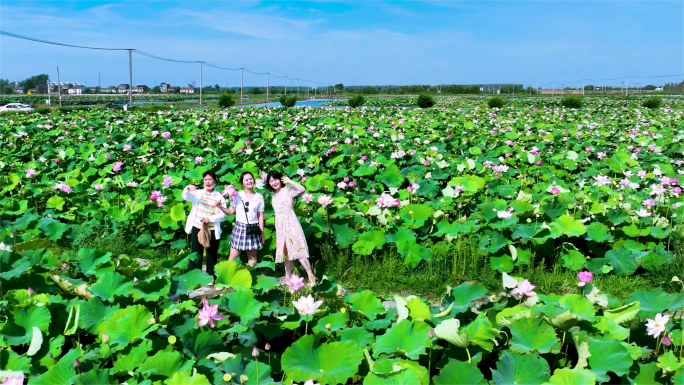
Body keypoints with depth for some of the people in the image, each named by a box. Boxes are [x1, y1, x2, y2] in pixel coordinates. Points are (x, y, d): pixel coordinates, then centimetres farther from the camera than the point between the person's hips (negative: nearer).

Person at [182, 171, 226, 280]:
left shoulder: (219, 197, -2)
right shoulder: (198, 193, 5)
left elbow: (223, 214, -7)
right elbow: (185, 197, -11)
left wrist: (211, 219, -20)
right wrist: (187, 188, -31)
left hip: (212, 230, -2)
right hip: (197, 228, 2)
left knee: (211, 255, 7)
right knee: (195, 254, 8)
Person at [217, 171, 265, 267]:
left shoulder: (259, 197, 4)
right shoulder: (238, 195, 0)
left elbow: (260, 215, 6)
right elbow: (230, 211, -2)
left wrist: (262, 231, 4)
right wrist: (220, 207, -20)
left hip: (253, 229, 1)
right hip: (240, 228, -1)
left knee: (252, 257, 7)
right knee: (233, 257, -2)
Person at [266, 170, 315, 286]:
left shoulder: (288, 190, -5)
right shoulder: (274, 196, 17)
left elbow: (302, 189, -23)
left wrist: (290, 181, -17)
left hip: (291, 223, -8)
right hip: (280, 226, 8)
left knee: (298, 250, -14)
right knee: (285, 252, 12)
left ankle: (311, 277, -14)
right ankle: (288, 277, 19)